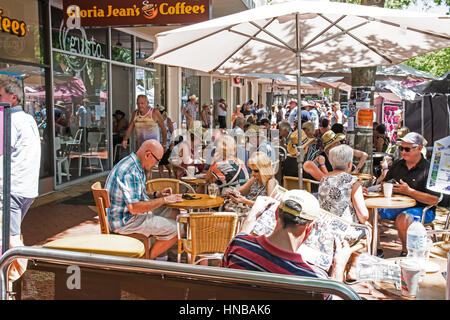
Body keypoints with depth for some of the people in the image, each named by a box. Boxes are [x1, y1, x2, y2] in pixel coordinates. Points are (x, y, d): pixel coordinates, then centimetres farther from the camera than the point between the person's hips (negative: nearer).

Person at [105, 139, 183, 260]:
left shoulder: (137, 167, 9)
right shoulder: (130, 172, -25)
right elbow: (134, 208, -29)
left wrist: (157, 194, 5)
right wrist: (164, 200, -20)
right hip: (125, 221, -11)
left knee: (174, 213, 13)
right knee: (175, 230, -14)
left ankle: (160, 257, 16)